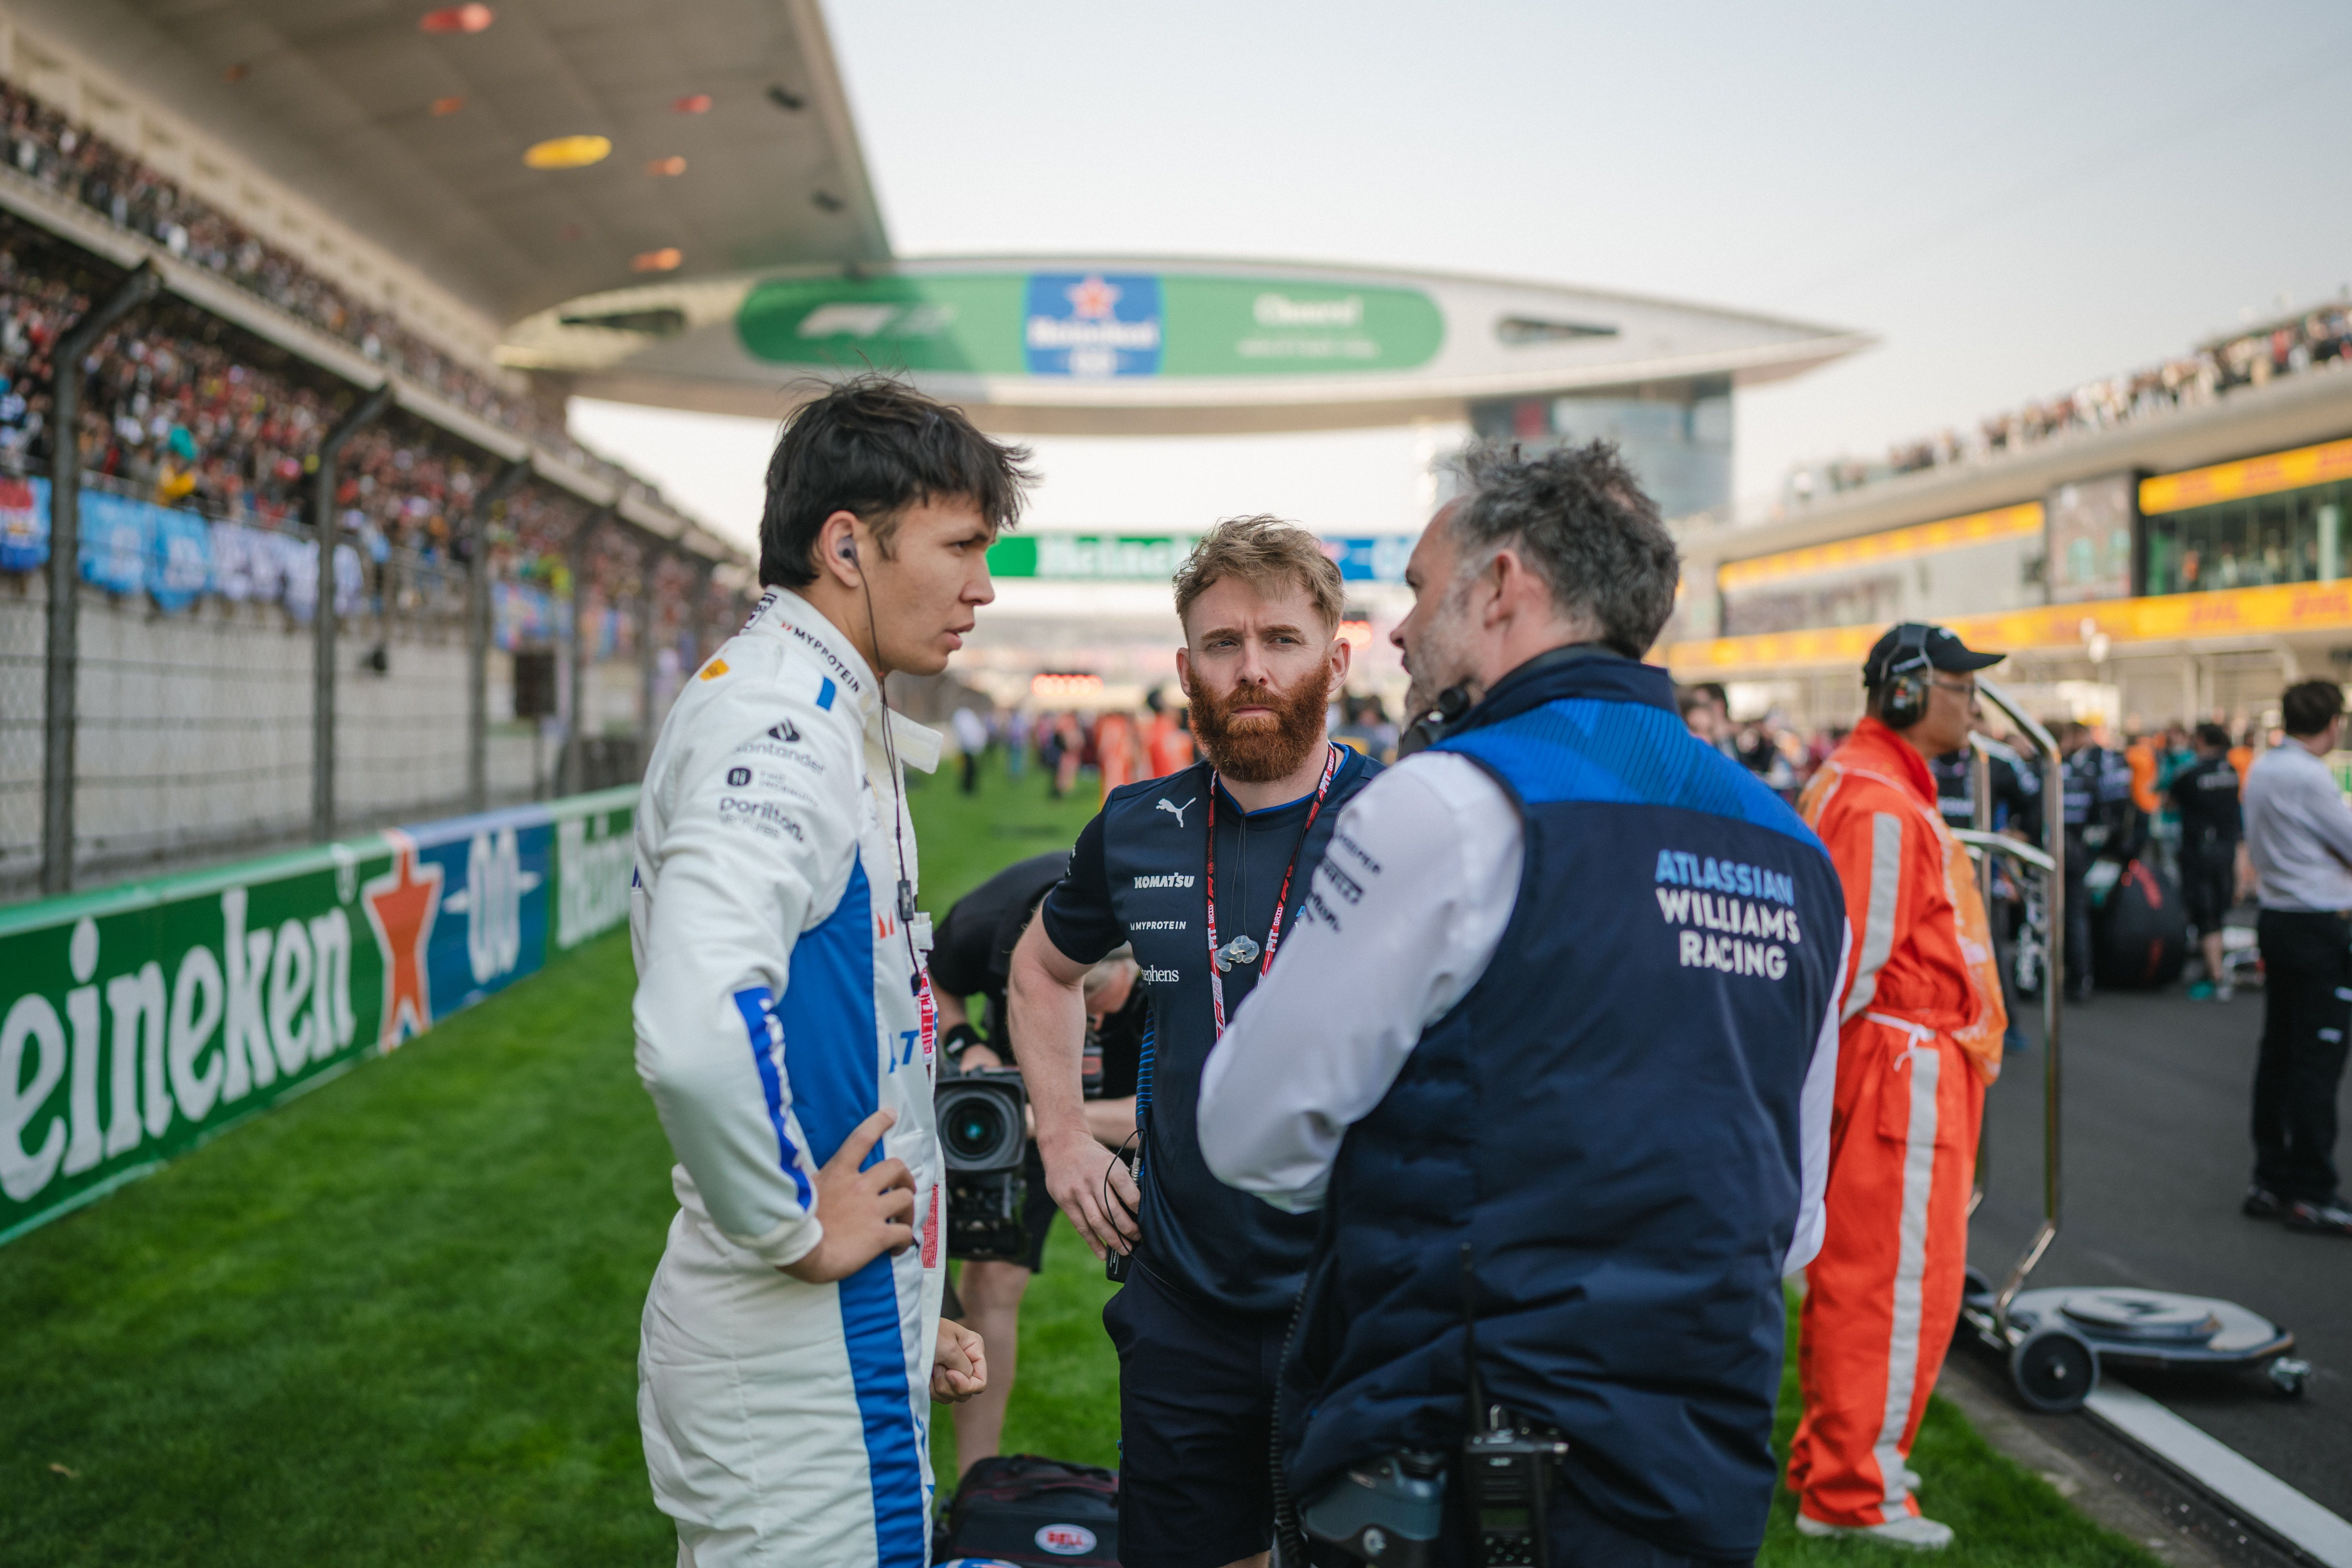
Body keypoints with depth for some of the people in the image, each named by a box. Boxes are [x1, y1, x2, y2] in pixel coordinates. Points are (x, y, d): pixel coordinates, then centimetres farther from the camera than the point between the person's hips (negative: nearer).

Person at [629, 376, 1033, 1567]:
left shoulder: (825, 716, 12)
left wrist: (903, 1317, 18)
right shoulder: (780, 721, -20)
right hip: (803, 1373, -10)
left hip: (838, 1341, 10)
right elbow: (696, 1035, -37)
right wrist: (793, 1231, -20)